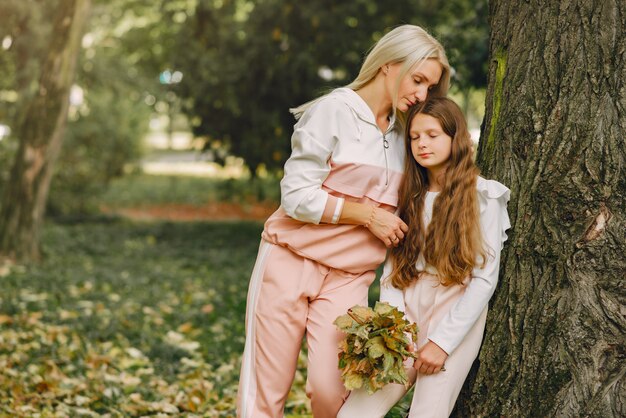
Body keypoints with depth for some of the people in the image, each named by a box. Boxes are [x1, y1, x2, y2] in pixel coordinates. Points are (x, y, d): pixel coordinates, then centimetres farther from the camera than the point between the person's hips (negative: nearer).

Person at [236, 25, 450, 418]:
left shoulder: (403, 135, 10)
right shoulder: (334, 111, -8)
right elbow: (297, 195, -13)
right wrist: (367, 215, -12)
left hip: (349, 277, 4)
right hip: (291, 261, -4)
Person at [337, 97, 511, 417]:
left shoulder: (483, 197, 0)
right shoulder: (410, 197, 13)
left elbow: (485, 278, -5)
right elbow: (393, 268, 6)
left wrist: (443, 342, -11)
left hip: (457, 319, -3)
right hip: (408, 314, 4)